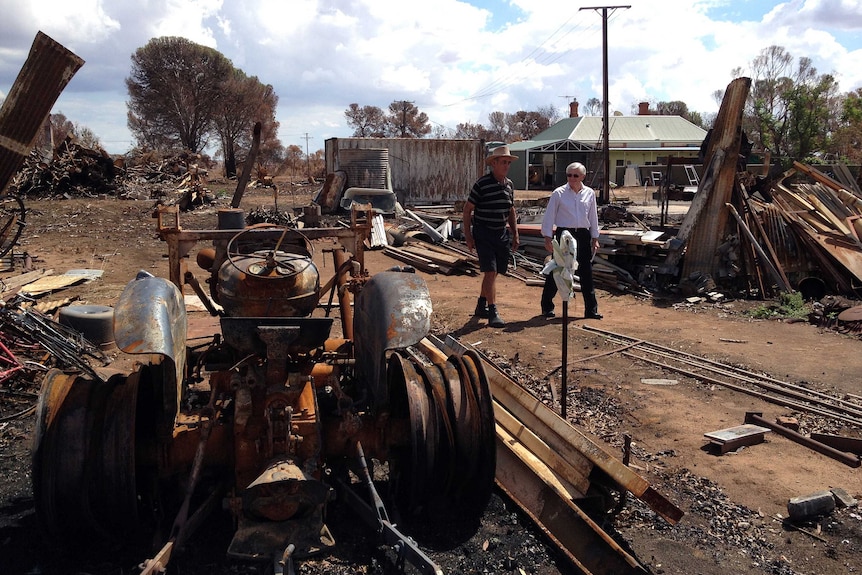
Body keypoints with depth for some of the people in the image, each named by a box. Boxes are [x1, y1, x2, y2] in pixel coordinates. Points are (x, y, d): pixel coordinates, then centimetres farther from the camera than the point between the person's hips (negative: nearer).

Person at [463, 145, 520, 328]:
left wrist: (515, 234, 15)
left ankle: (481, 306, 29)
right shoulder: (482, 183, -11)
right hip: (483, 233, -7)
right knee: (490, 272, -12)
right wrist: (468, 236, -10)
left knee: (494, 272, 13)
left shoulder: (509, 185, 8)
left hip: (501, 234, 7)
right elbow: (467, 209, -7)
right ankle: (493, 313, -9)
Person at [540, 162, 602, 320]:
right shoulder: (558, 193, -3)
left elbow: (593, 217, 13)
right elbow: (549, 217, -2)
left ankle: (591, 309, 12)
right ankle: (547, 306, 15)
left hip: (582, 235, 3)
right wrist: (548, 238, -6)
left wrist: (595, 238, 12)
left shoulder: (589, 193, 7)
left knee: (586, 272, 5)